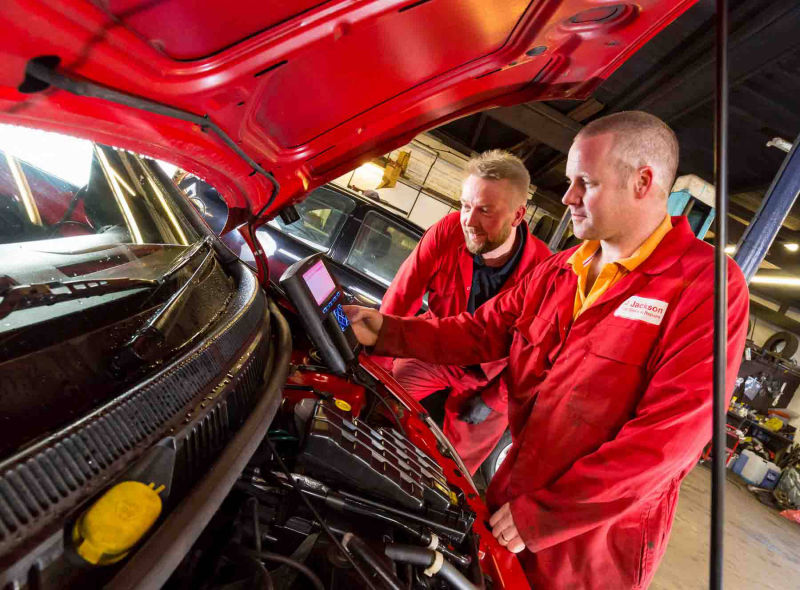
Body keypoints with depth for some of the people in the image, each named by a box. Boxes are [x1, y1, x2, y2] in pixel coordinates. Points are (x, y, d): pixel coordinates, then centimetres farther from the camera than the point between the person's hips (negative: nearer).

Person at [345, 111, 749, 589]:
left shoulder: (709, 286, -18)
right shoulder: (557, 271, 3)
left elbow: (668, 437, -23)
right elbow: (481, 332, 6)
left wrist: (542, 515, -20)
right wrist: (386, 331, -6)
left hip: (594, 541, -5)